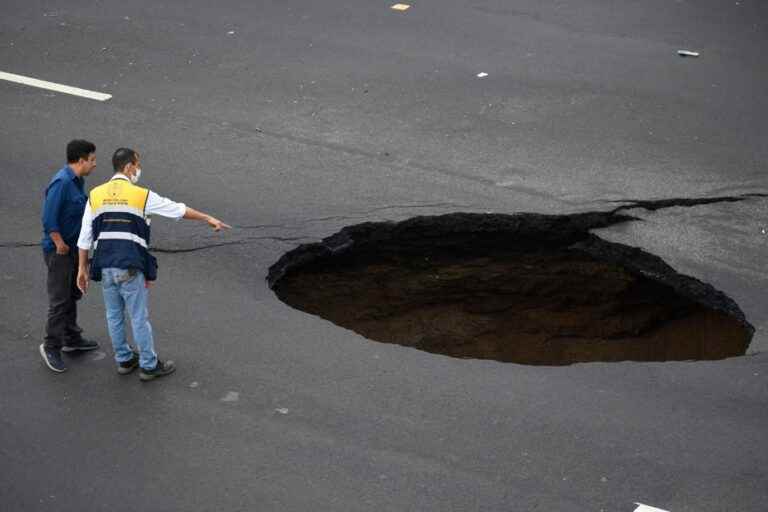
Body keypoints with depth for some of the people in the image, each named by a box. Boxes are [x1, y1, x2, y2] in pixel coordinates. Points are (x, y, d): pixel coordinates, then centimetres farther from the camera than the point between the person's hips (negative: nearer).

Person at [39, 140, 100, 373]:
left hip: (74, 247, 9)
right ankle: (51, 347, 9)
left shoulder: (78, 181, 5)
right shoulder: (61, 183, -24)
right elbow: (49, 219, -25)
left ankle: (72, 339, 34)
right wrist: (60, 245, -18)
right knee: (59, 300, -2)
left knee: (72, 295, 20)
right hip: (58, 251, -9)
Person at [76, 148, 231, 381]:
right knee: (139, 317, 5)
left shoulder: (95, 195, 4)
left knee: (114, 316, 16)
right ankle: (148, 365, 15)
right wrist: (208, 219, 14)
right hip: (131, 266, -4)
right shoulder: (141, 195, -7)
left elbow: (85, 237, 6)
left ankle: (124, 360, 29)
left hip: (105, 266, 4)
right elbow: (179, 210, 3)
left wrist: (82, 268, 13)